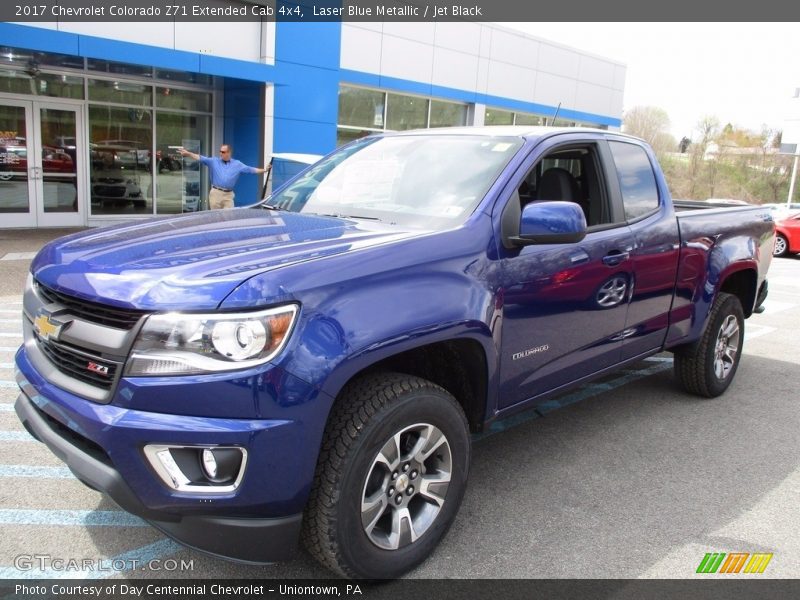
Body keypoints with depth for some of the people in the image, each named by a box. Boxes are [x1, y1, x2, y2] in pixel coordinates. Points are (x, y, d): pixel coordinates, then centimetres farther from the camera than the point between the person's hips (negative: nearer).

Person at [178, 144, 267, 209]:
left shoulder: (237, 164, 8)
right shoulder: (214, 161, 5)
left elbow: (250, 169, 7)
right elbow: (201, 158, -4)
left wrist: (263, 170, 2)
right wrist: (188, 153, -16)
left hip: (229, 194, 1)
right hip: (216, 193, -1)